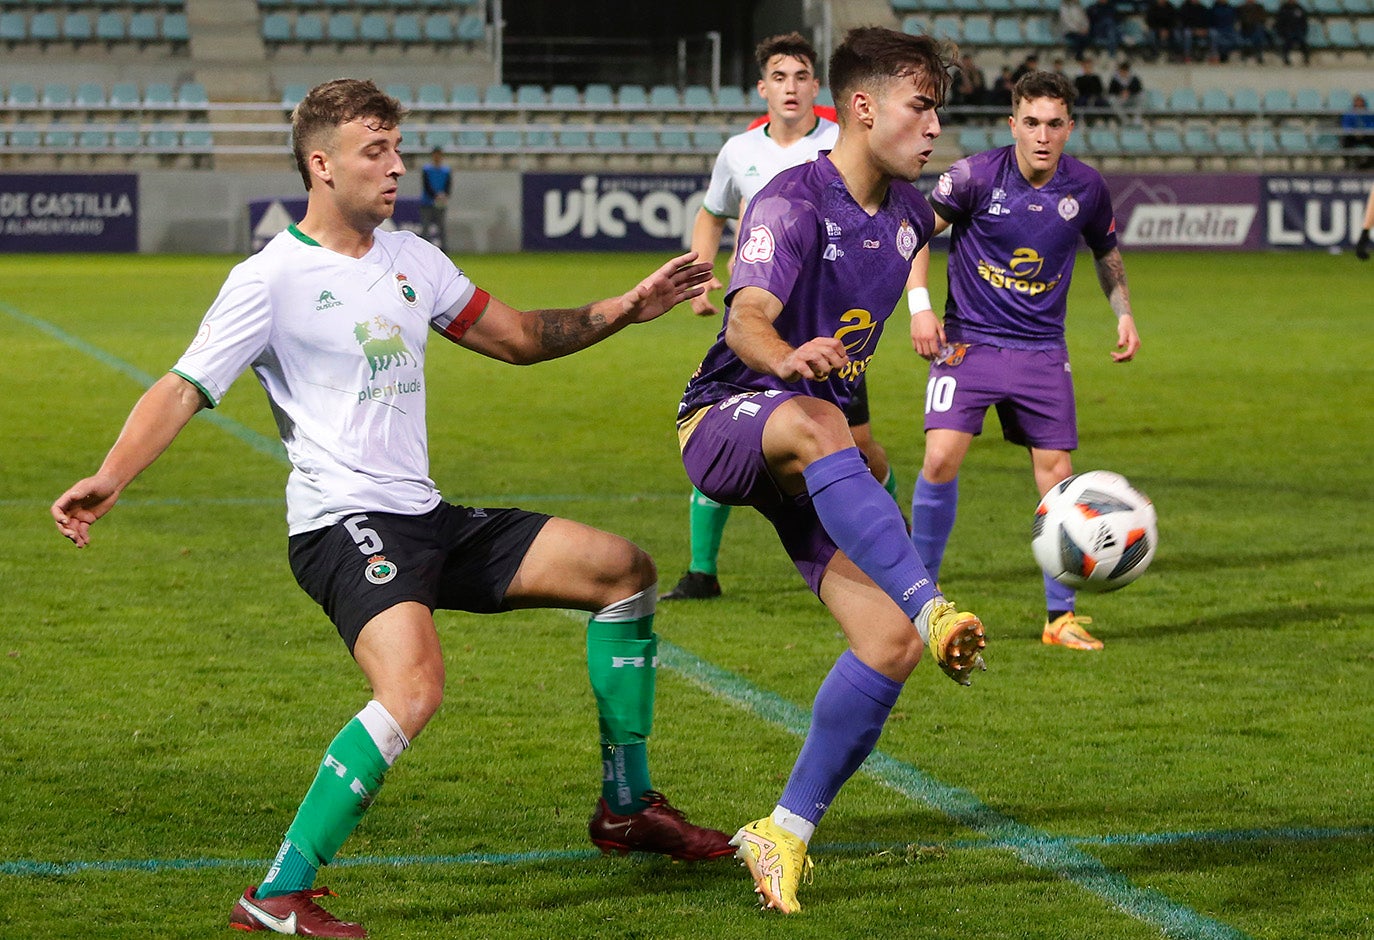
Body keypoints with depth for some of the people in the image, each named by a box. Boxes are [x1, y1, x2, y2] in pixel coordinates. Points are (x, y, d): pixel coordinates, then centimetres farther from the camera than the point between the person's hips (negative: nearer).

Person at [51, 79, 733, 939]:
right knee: (415, 686, -34)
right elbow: (183, 390, -12)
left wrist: (621, 312, 12)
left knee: (623, 570, 10)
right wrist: (111, 477, -28)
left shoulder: (412, 259, 14)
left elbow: (518, 337, 25)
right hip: (342, 524, -8)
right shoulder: (272, 278, -7)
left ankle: (626, 808, 20)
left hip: (427, 519, 8)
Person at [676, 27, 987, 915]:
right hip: (727, 420, -7)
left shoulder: (907, 212, 9)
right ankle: (935, 610, -56)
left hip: (816, 468, 7)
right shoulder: (794, 201, -14)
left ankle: (785, 834, 1)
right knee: (816, 424, -44)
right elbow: (747, 321, -31)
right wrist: (787, 359, -55)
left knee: (892, 644, -10)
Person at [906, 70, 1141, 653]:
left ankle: (1061, 616, 10)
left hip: (1042, 349, 3)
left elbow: (1106, 251, 18)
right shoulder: (975, 176, -12)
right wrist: (919, 305, -9)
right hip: (968, 341, -2)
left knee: (1056, 471, -2)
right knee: (942, 457, -16)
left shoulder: (1086, 188, -2)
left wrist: (1123, 313, 6)